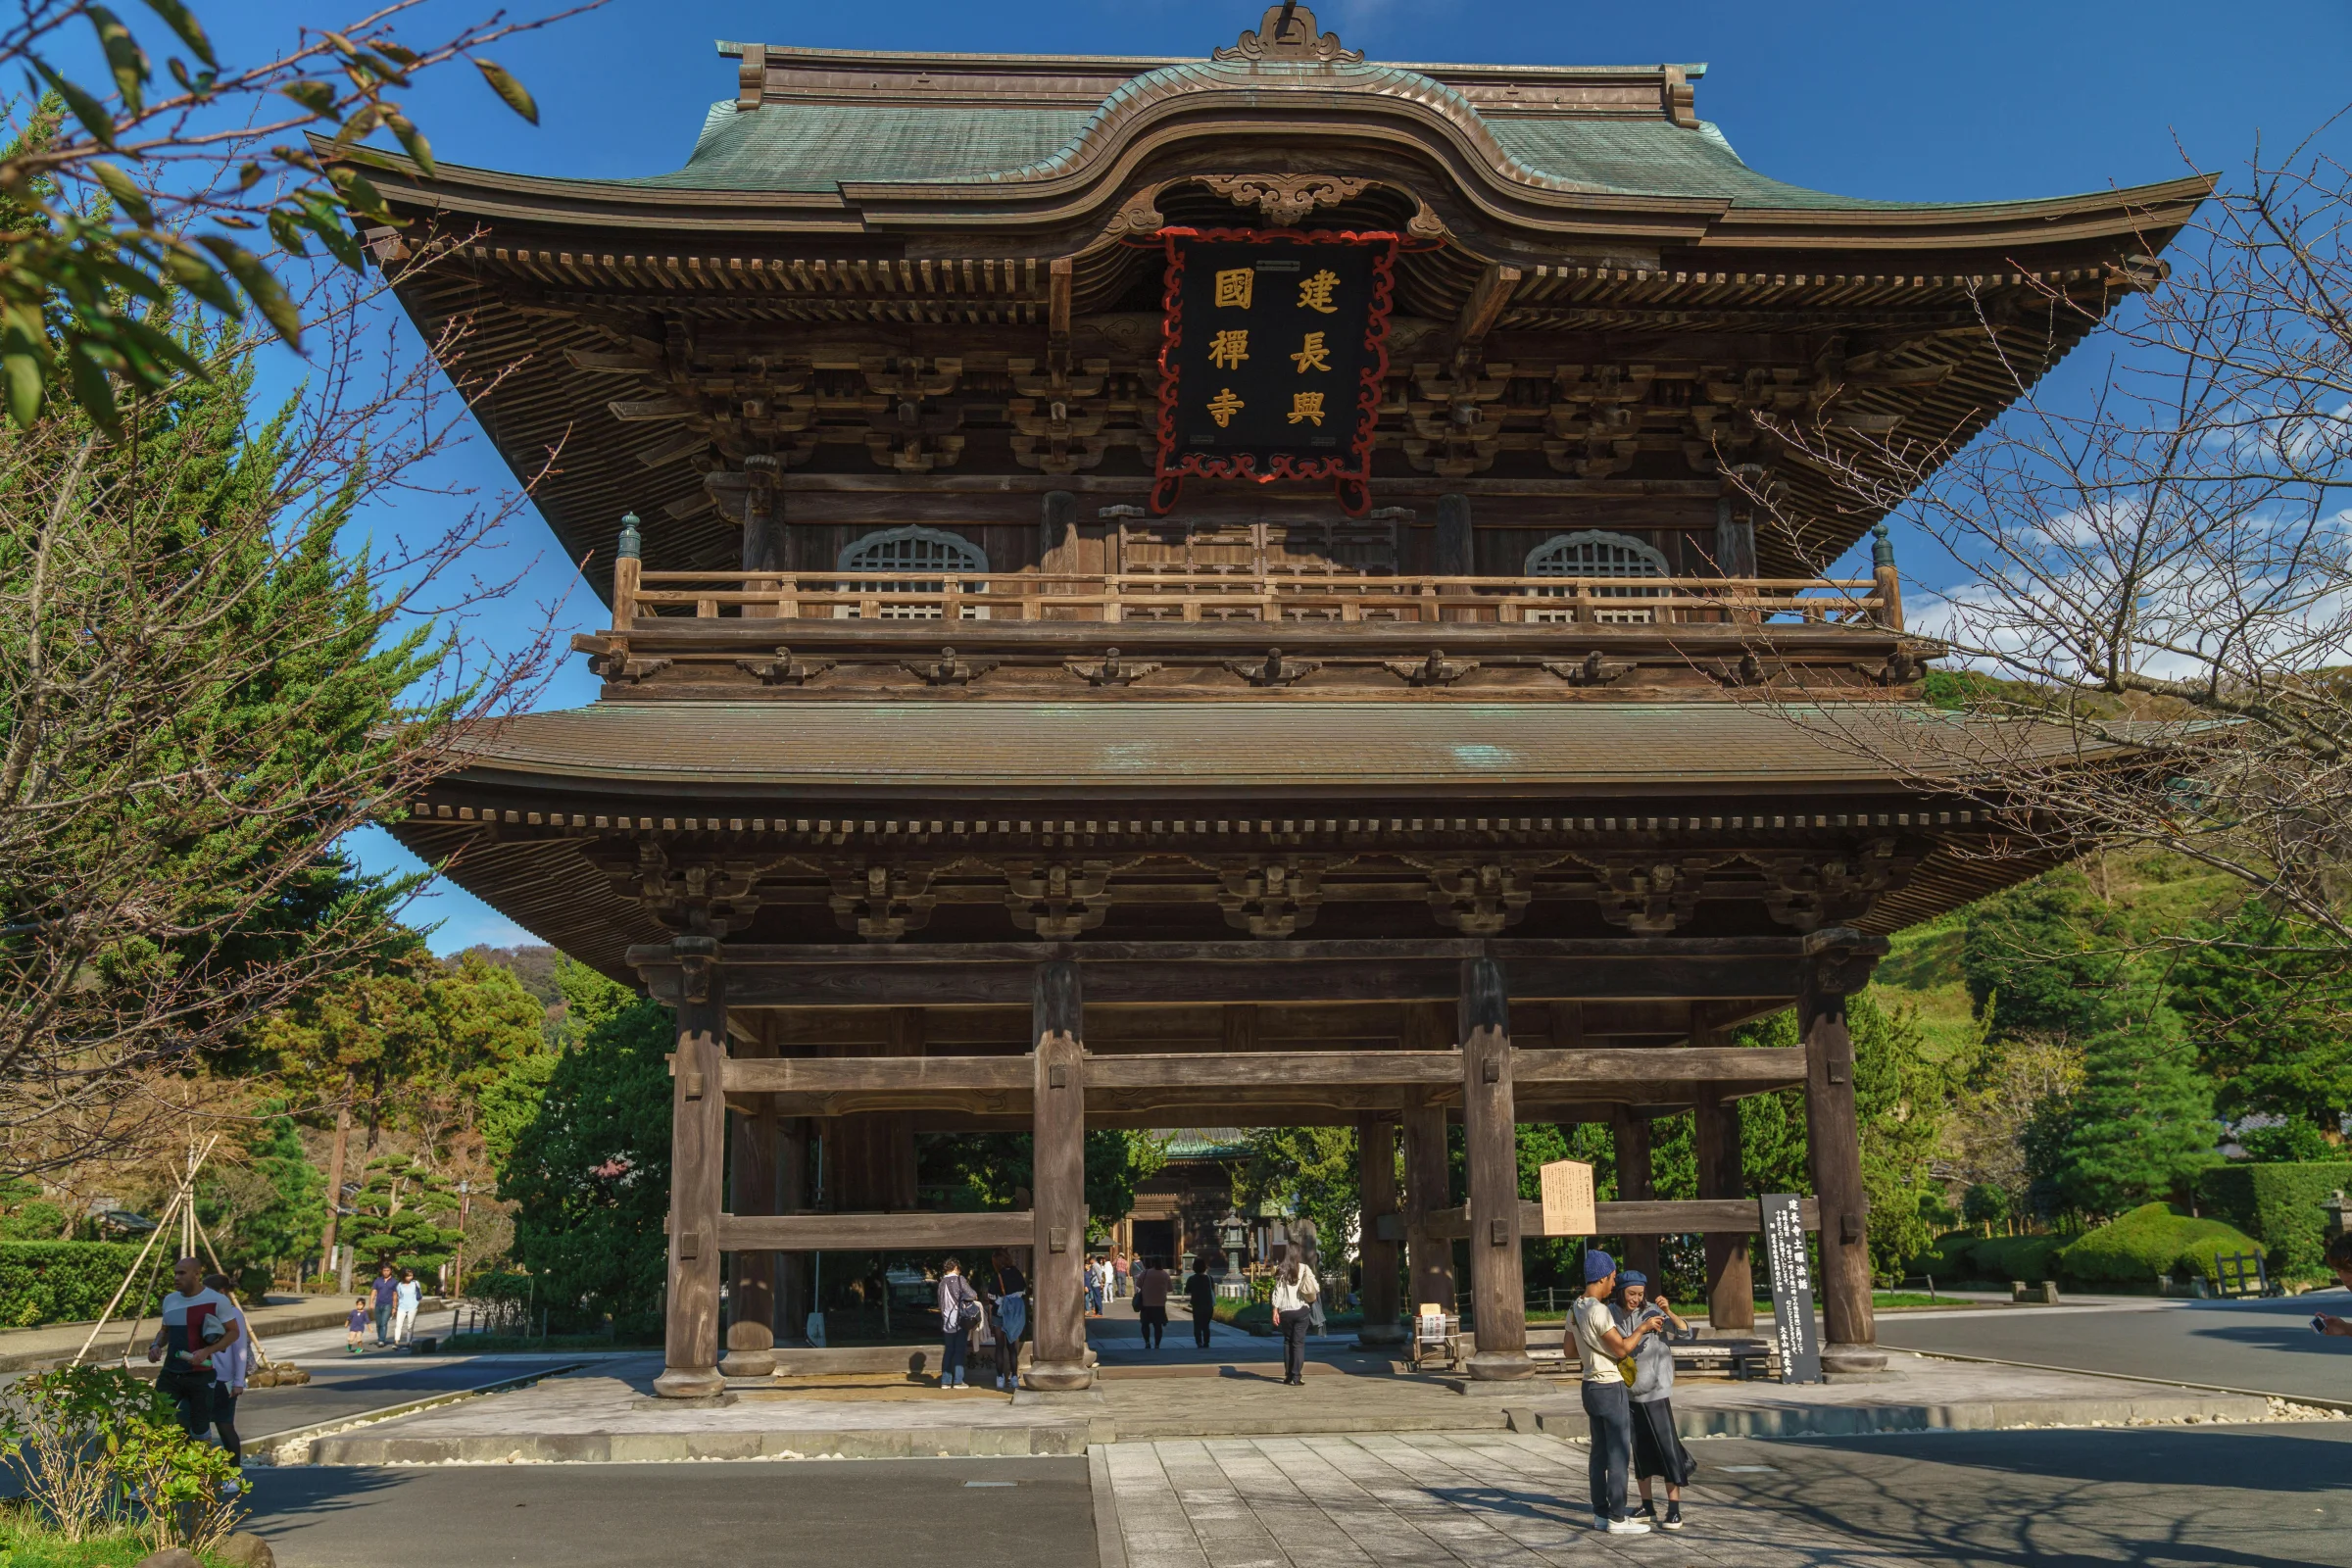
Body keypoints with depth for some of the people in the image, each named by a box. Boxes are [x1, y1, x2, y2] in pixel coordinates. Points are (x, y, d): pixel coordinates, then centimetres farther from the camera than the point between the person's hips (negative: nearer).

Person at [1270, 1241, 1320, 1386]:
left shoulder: (1281, 1271, -3)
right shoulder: (1304, 1268, -2)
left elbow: (1278, 1292, -5)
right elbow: (1316, 1289, -5)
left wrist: (1275, 1310, -1)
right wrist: (1312, 1296, 16)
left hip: (1285, 1311, 1)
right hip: (1301, 1310, -1)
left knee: (1287, 1341, 15)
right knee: (1299, 1342, 1)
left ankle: (1288, 1375, 15)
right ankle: (1296, 1377, -8)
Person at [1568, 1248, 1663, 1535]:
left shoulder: (1575, 1310, 9)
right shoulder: (1598, 1311, -20)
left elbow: (1569, 1350, 17)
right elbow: (1621, 1349, -20)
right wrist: (1643, 1328, -8)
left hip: (1591, 1386, 9)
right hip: (1610, 1387, -9)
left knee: (1600, 1453, 13)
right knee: (1619, 1454, -3)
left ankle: (1601, 1514, 18)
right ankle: (1617, 1519, 0)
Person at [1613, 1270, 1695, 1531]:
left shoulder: (1653, 1312, -11)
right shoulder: (1615, 1316, 0)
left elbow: (1685, 1333, -22)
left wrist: (1668, 1312, -36)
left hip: (1655, 1391, -4)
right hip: (1629, 1393, 4)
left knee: (1667, 1448, -6)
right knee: (1640, 1450, 10)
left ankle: (1674, 1510, -2)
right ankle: (1647, 1507, 18)